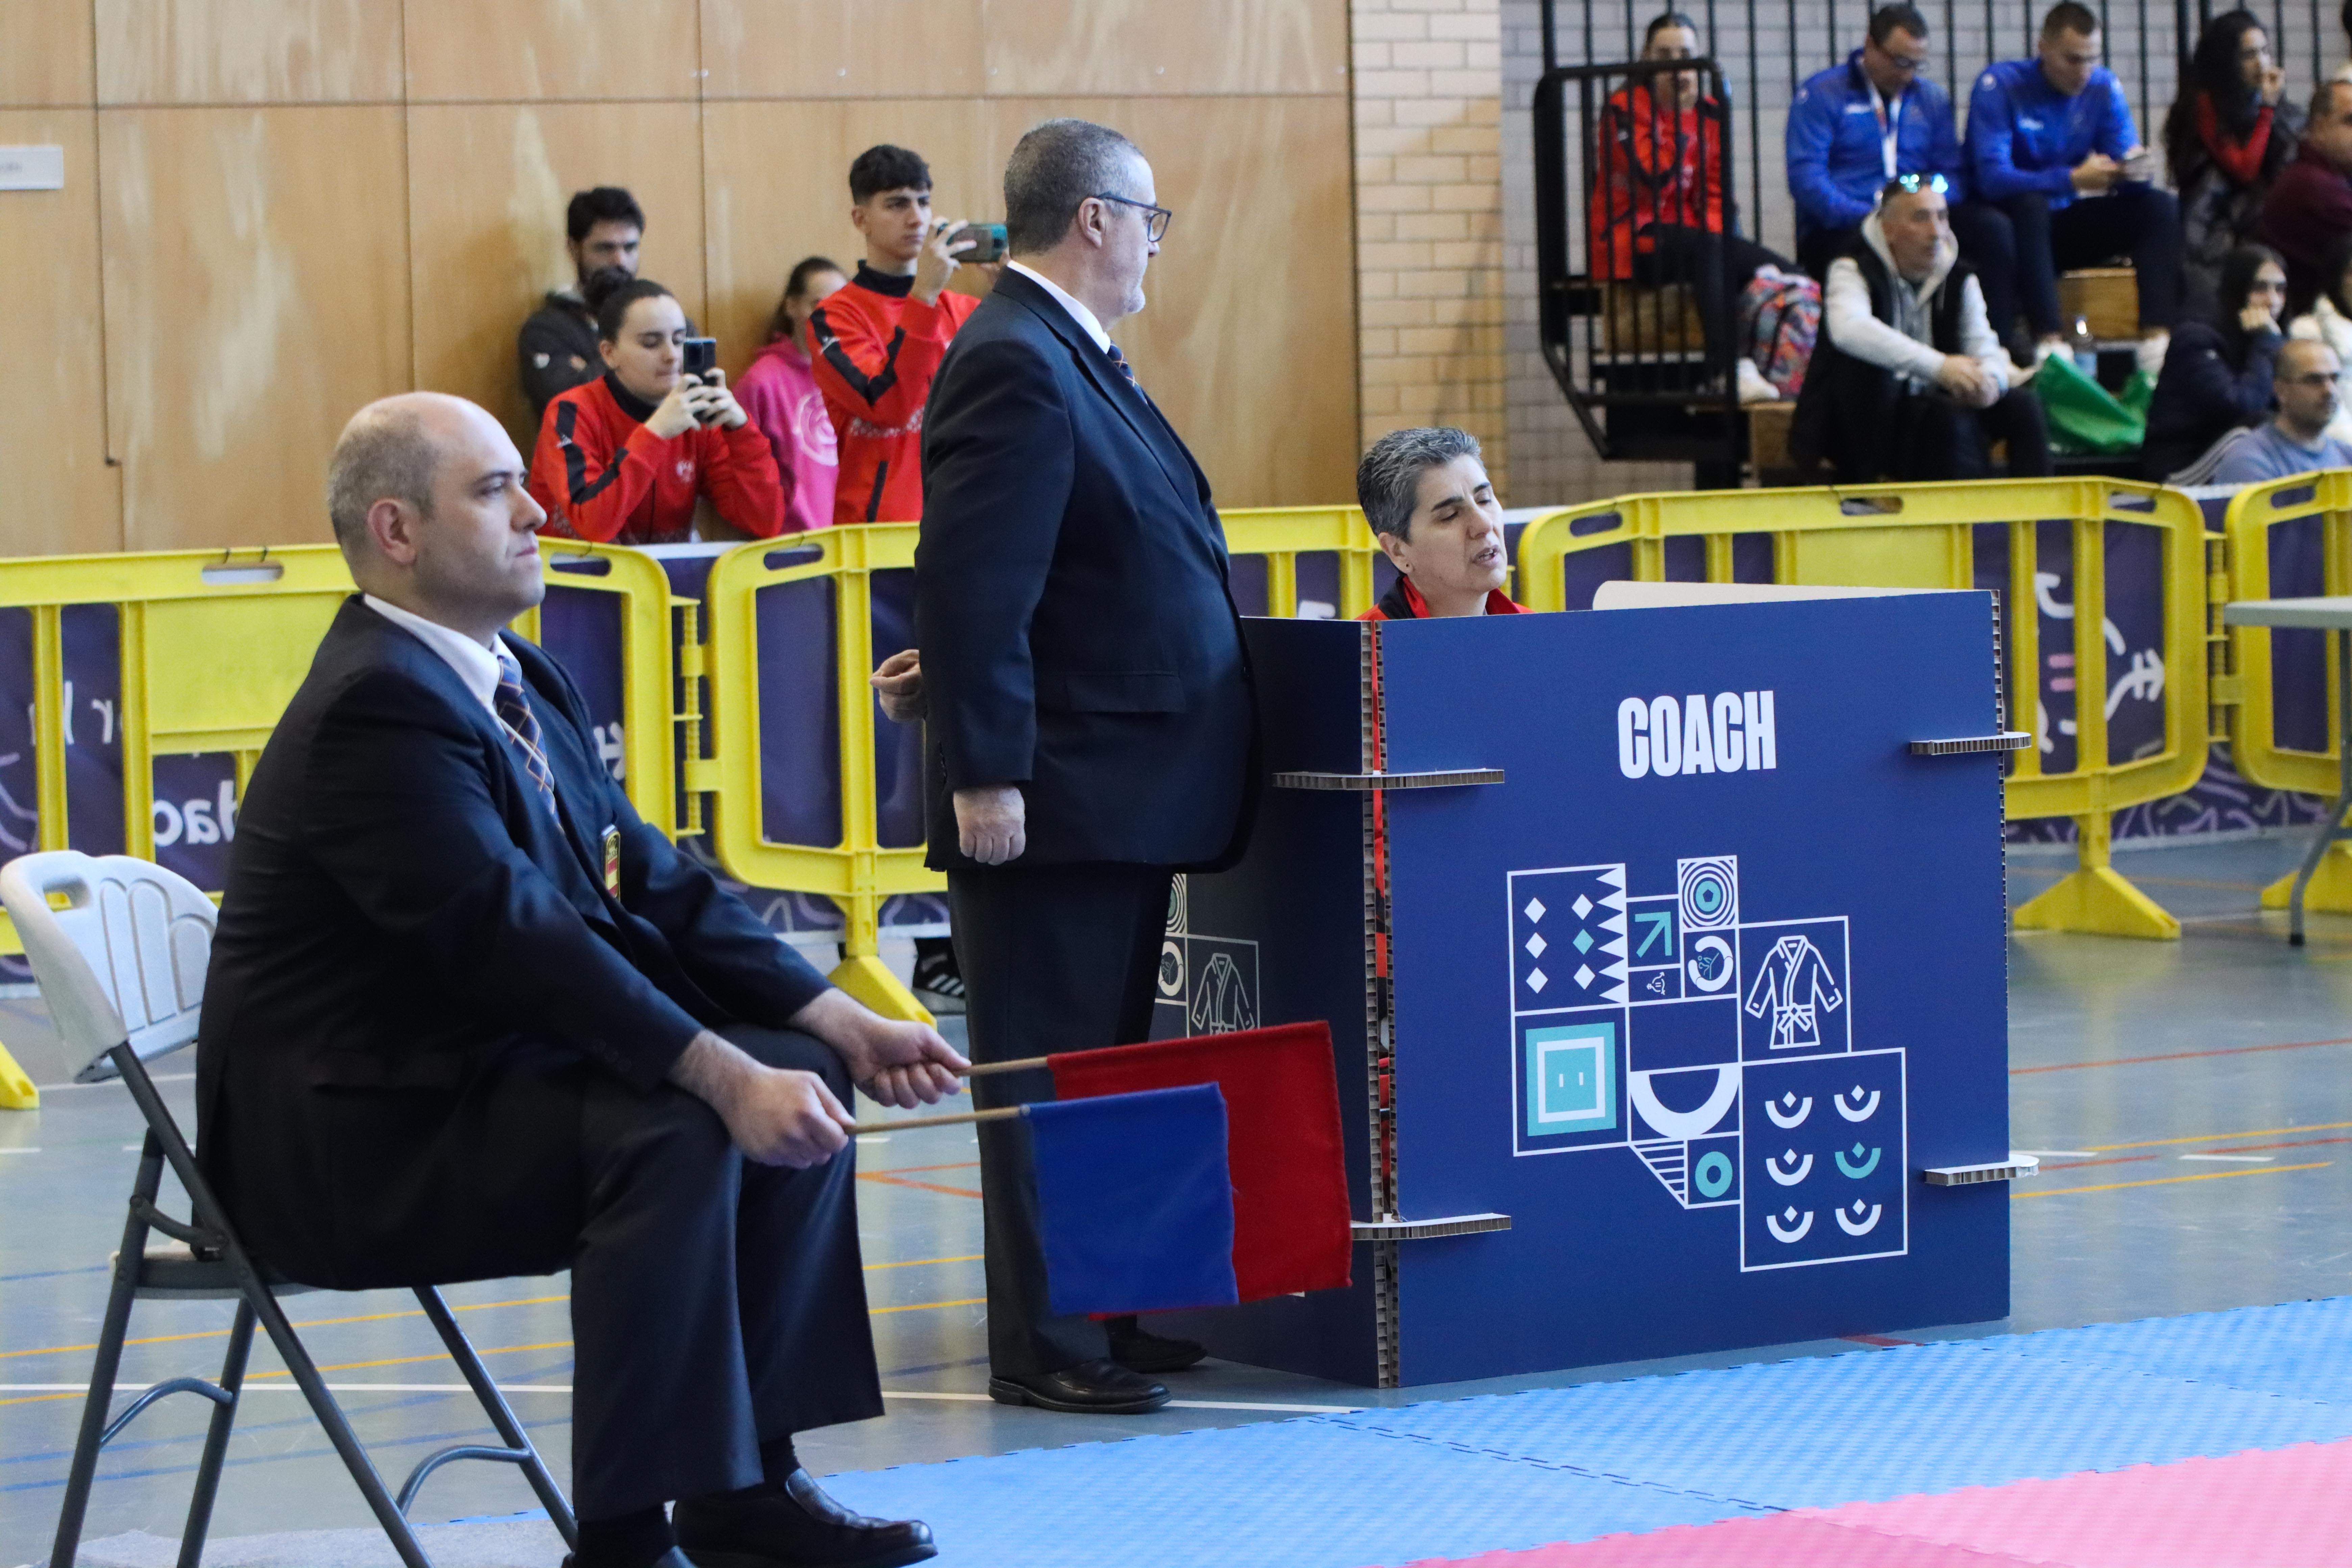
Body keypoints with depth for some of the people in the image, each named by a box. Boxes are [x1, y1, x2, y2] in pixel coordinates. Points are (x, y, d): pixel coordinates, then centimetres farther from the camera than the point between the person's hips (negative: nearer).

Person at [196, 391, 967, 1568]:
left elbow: (652, 881, 9)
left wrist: (842, 1025, -2)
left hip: (480, 1068, 10)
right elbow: (516, 936, -28)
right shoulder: (378, 707, -20)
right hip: (349, 1137, -10)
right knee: (675, 1136, -29)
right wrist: (727, 1079, -31)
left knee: (799, 1078, 0)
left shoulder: (518, 680, 11)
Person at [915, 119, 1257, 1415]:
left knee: (1109, 1063, 15)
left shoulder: (1071, 359, 16)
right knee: (1047, 1070, -4)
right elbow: (970, 590, -22)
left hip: (1123, 792, 11)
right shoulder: (1015, 366, -16)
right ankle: (1041, 1346, 2)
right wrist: (982, 775, -25)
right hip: (1055, 799, -10)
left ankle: (1098, 1316, 23)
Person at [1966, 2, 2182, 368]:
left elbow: (2125, 163, -3)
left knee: (2161, 207, -14)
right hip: (2013, 227, -5)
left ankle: (2157, 339, -30)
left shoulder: (2103, 87, 0)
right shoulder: (2000, 84, -16)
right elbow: (1992, 178, -27)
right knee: (2030, 204, -38)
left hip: (2064, 222, 5)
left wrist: (2138, 170, -30)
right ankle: (2050, 342, -46)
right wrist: (2073, 179, -38)